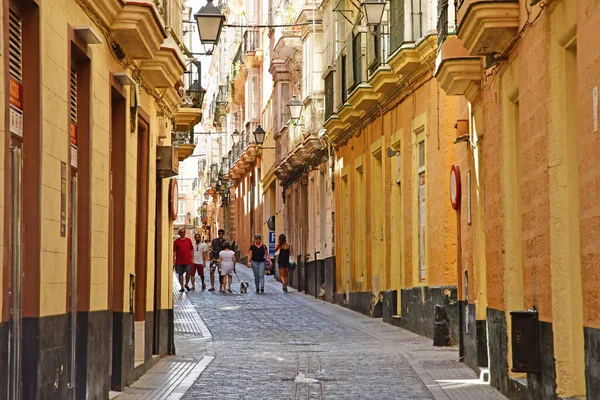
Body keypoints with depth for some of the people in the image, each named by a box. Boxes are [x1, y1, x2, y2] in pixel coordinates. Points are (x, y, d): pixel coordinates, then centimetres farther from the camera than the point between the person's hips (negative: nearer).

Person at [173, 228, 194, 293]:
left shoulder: (188, 240, 8)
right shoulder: (176, 241, 2)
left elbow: (191, 250, 12)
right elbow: (174, 251, 0)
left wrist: (192, 258, 6)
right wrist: (173, 260, -5)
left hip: (188, 260, 1)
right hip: (179, 261, -1)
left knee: (188, 272, -7)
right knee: (180, 274, 5)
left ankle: (186, 284, 15)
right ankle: (182, 287, 12)